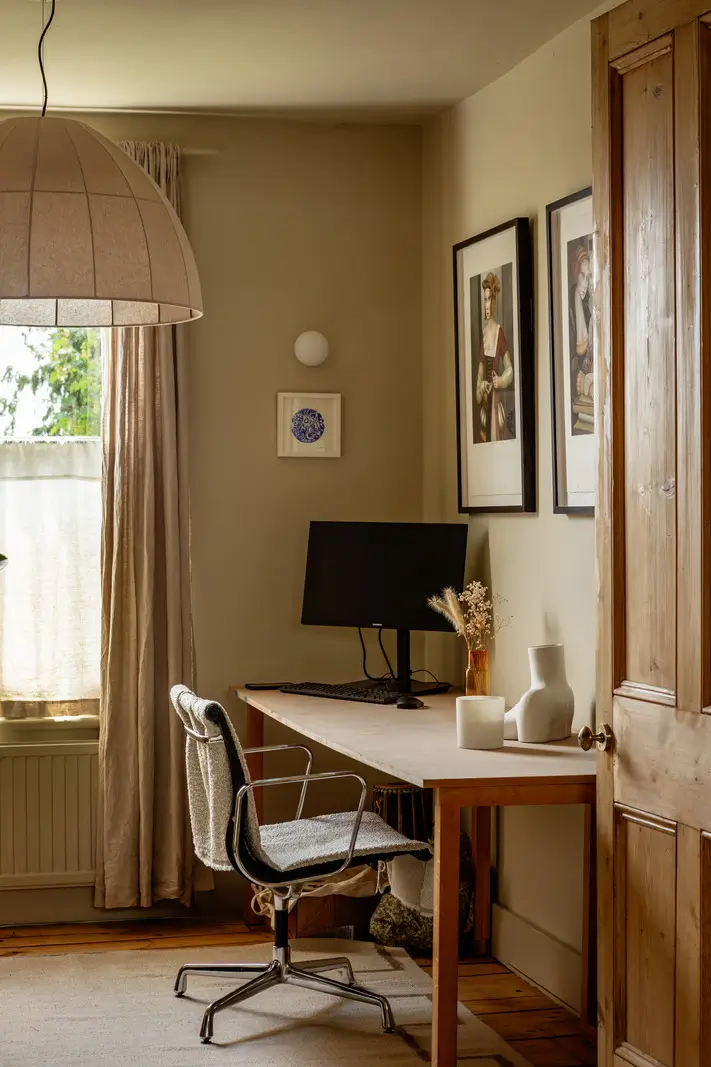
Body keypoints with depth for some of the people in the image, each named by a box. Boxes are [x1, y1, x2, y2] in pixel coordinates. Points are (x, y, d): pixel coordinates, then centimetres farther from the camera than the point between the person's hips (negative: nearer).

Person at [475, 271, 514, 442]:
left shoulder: (499, 332, -6)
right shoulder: (483, 333, 8)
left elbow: (509, 369, -4)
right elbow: (480, 369, 11)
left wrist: (500, 381, -19)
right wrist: (479, 392, 1)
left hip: (497, 396, -5)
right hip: (484, 398, 5)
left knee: (497, 435, -6)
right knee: (485, 436, 4)